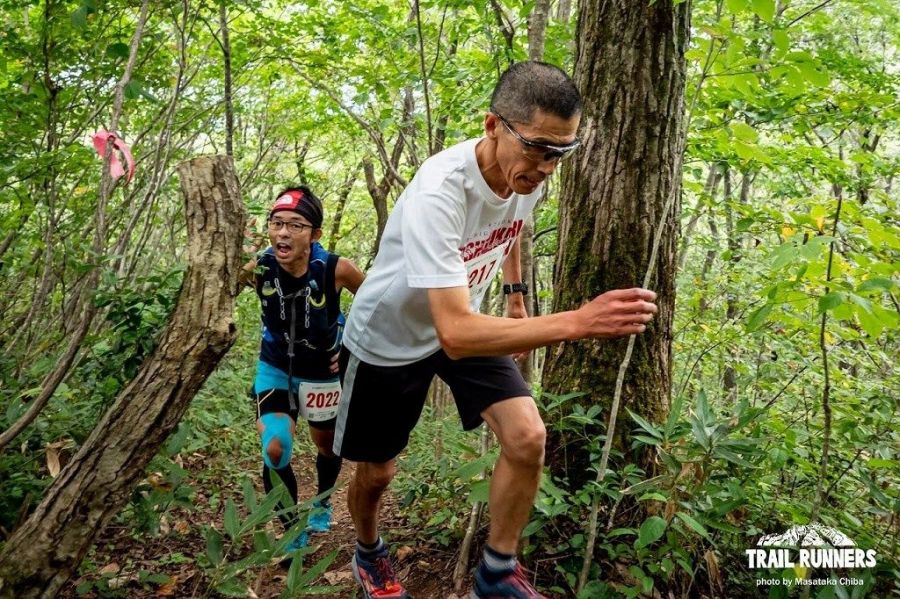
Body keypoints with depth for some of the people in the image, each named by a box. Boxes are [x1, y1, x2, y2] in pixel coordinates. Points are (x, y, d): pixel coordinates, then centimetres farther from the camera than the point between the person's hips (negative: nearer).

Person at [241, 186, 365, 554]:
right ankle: (293, 531, 12)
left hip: (321, 368, 0)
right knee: (274, 450, -14)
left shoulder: (335, 269, -28)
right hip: (275, 366, 1)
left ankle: (322, 503, 52)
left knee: (326, 444, 19)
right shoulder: (257, 267, -24)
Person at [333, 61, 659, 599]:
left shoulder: (527, 171, -16)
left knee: (528, 438, -12)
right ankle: (369, 553, 45)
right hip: (390, 337, -4)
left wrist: (516, 292, 17)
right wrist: (576, 323, -52)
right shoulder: (438, 192, -38)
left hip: (465, 320, 5)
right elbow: (454, 334, -45)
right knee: (376, 473, 10)